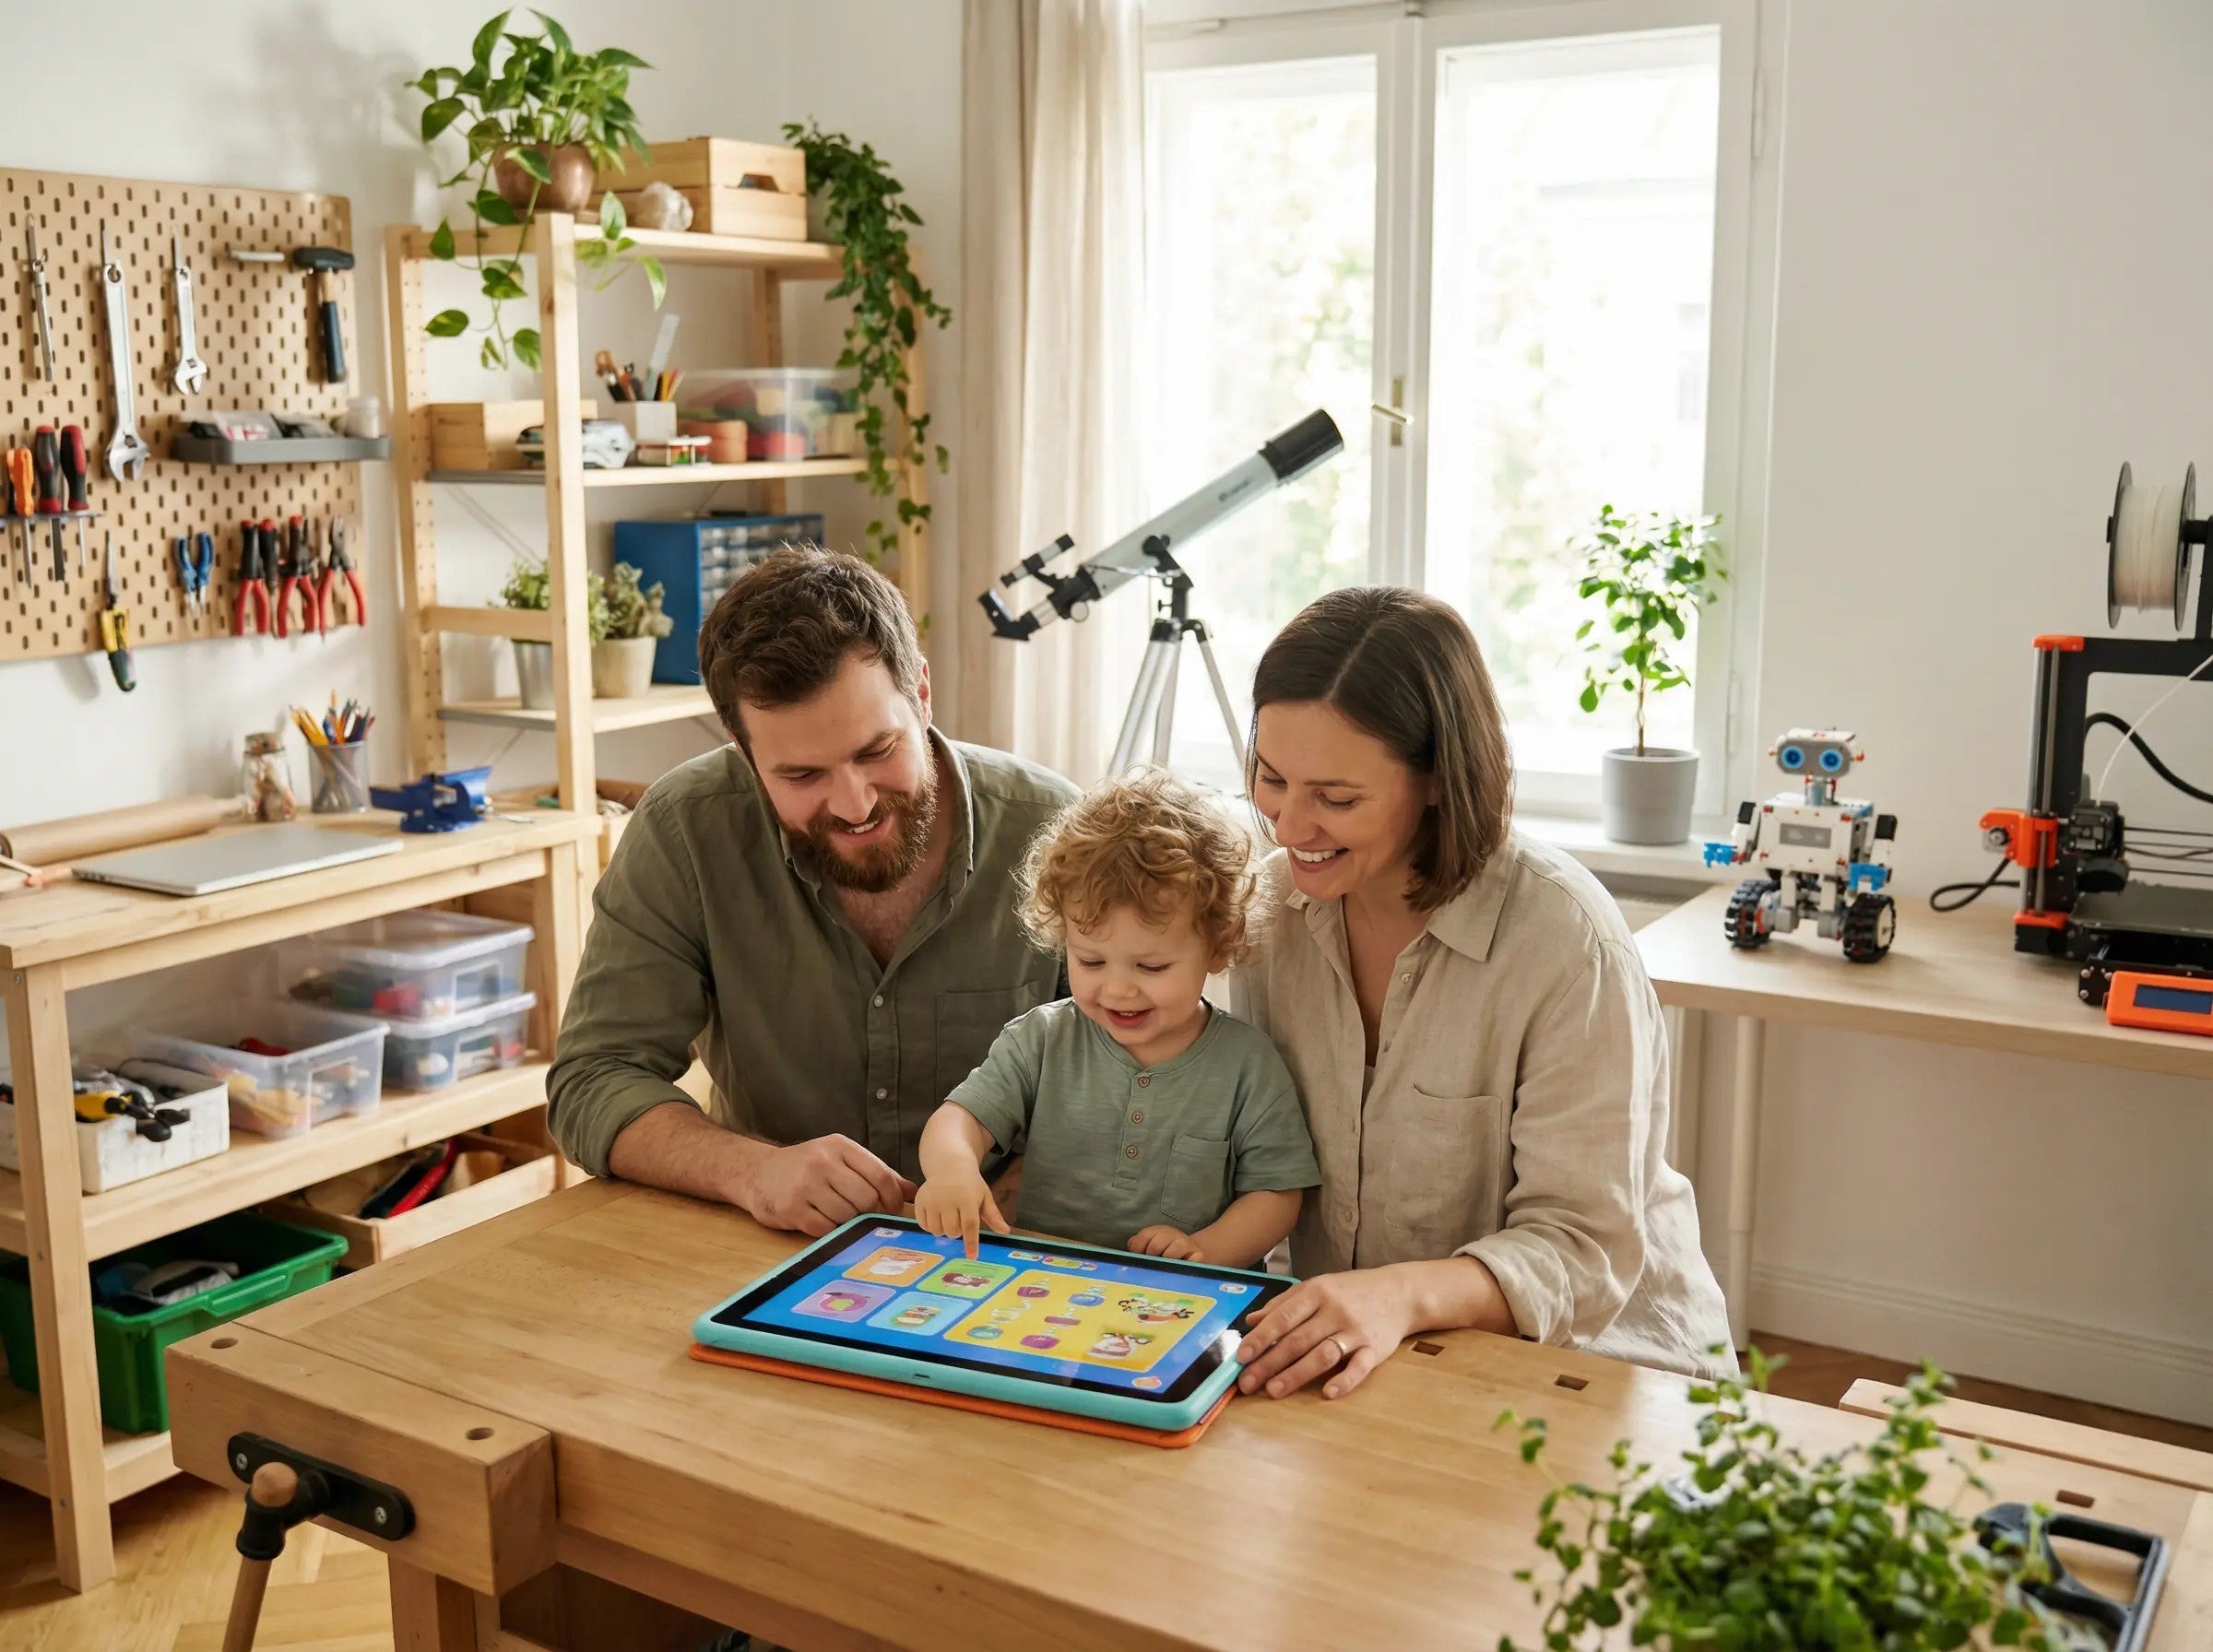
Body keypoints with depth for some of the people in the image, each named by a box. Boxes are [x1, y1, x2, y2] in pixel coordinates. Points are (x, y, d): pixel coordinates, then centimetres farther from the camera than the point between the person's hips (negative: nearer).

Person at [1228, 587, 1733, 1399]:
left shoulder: (1565, 940, -21)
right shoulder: (1278, 899, -2)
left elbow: (1584, 1248, -21)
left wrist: (1406, 1294, -38)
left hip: (1598, 1358, -3)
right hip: (1346, 1361, 4)